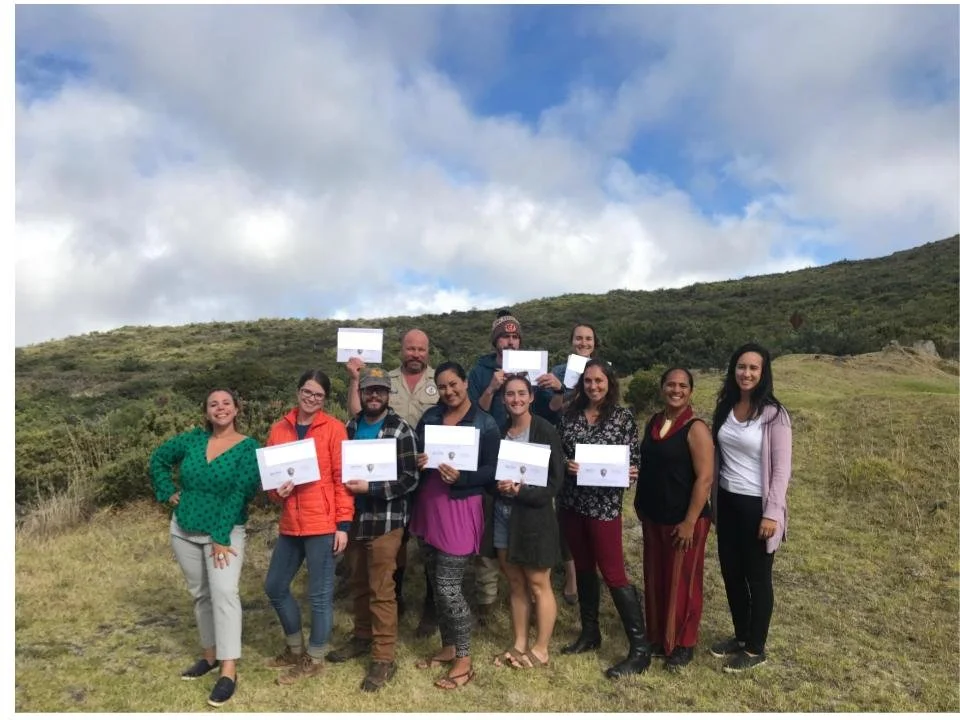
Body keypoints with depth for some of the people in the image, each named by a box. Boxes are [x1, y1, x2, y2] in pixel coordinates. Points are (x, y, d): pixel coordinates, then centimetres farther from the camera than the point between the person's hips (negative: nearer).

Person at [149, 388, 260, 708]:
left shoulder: (248, 448, -13)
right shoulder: (194, 438, 0)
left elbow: (240, 495, -17)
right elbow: (159, 458, 15)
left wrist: (221, 538, -21)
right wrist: (168, 493, 5)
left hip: (226, 531, -5)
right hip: (184, 530, 5)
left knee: (224, 592, -17)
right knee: (200, 594, 15)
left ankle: (228, 672, -15)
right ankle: (210, 655, 31)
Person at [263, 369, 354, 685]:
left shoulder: (333, 428, -7)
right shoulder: (279, 428, 7)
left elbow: (342, 478, -8)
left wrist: (343, 524, -11)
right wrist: (276, 491, -8)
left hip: (323, 524, -6)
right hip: (290, 524, 6)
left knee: (319, 594, 5)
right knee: (275, 587, 17)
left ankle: (313, 660, 25)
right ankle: (295, 648, 38)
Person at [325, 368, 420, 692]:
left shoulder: (400, 430, -11)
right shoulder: (351, 426, 7)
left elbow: (410, 480, -15)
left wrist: (369, 488, -21)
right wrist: (346, 486, 0)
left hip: (385, 521, -6)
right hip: (355, 518, 6)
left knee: (381, 590, 1)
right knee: (358, 584, 18)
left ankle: (384, 658, 12)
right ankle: (362, 637, 37)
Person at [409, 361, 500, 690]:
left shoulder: (485, 423, -7)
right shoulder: (430, 416, 7)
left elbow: (492, 470, -8)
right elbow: (413, 452, 12)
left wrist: (460, 478, -23)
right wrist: (416, 462, -11)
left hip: (459, 508, -6)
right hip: (428, 504, 6)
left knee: (448, 585, -5)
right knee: (437, 583, 14)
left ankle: (464, 660, 12)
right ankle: (448, 648, 31)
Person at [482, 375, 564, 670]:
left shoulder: (545, 431, -10)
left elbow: (556, 481, -11)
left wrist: (521, 490, -22)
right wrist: (500, 486, -11)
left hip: (533, 516, -5)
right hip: (503, 515, 5)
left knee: (538, 585, 6)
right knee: (515, 584, 15)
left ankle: (541, 650, 20)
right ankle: (520, 644, 28)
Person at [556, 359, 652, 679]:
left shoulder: (622, 416, -4)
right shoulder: (570, 415, 5)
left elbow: (635, 459, -2)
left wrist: (630, 472, -23)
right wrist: (566, 466, -13)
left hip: (605, 505, -4)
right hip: (571, 502, 4)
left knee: (613, 573, -2)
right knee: (583, 568, 16)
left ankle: (640, 649, 7)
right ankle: (589, 633, 31)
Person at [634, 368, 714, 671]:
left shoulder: (696, 429, -15)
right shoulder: (653, 423, 6)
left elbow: (704, 478, -18)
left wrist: (689, 522, -19)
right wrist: (641, 505, 11)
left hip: (683, 520, -6)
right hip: (653, 518, 6)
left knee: (681, 582, 7)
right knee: (655, 580, 16)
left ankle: (683, 644, 24)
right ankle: (657, 637, 33)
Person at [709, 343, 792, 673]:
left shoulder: (773, 414, -14)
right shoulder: (724, 408, 3)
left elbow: (781, 468, -14)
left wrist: (772, 513, -16)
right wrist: (713, 501, 11)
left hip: (756, 506, -6)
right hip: (727, 502, 6)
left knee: (758, 577, 9)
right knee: (731, 573, 16)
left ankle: (755, 649, 25)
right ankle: (740, 635, 36)